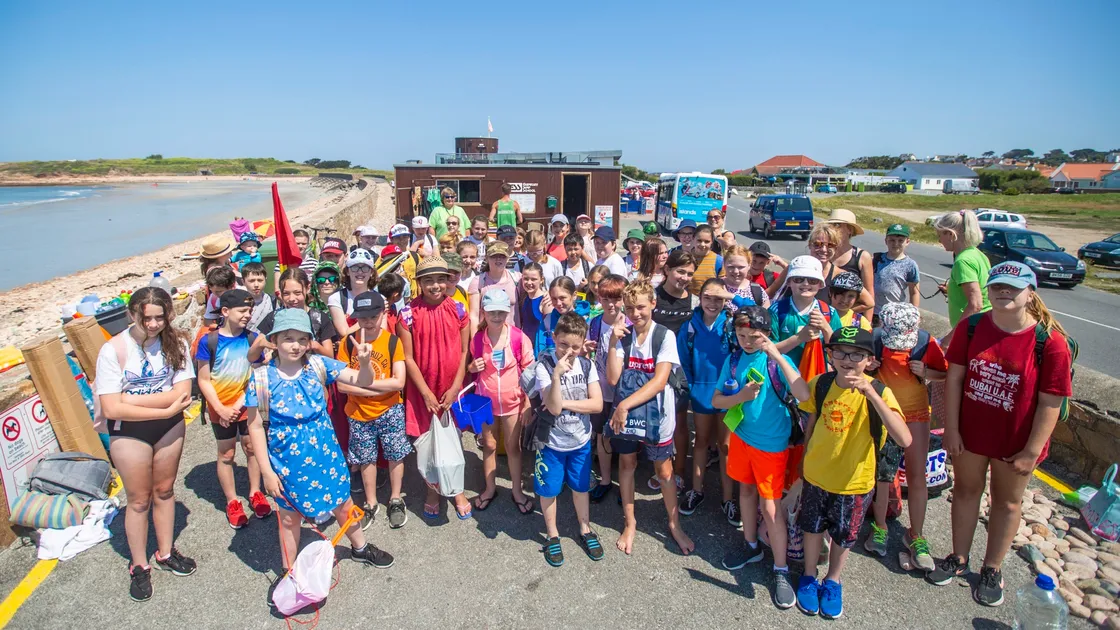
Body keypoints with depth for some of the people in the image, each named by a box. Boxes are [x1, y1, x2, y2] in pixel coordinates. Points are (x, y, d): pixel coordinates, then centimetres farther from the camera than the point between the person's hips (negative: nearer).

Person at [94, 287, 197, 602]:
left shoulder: (176, 343, -12)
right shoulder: (113, 350, -19)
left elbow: (182, 393, -17)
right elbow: (111, 409, -22)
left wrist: (131, 399, -21)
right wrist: (166, 408, -21)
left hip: (170, 428, 3)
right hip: (129, 434, -2)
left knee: (164, 490, 19)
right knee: (139, 499, 11)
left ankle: (165, 553, 39)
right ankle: (139, 566, 32)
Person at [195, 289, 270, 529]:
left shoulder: (252, 338, -9)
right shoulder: (209, 341, -14)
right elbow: (203, 380, -9)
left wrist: (239, 404, -15)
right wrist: (221, 409, -14)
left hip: (247, 405, 2)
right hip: (221, 408, -1)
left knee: (252, 447, 11)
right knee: (226, 454, 10)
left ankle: (255, 493, 28)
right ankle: (232, 502, 23)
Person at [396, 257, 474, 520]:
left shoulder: (458, 310, -4)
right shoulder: (408, 314, -9)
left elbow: (464, 351, -2)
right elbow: (408, 357, -7)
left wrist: (455, 387, -8)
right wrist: (426, 392, -10)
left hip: (452, 388, 1)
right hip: (422, 389, -1)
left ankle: (457, 490, 29)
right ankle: (432, 490, 31)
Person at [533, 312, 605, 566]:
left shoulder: (586, 365, -8)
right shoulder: (544, 366, -19)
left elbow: (597, 404, -13)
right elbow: (554, 407, -26)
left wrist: (565, 402, -21)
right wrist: (557, 375, -39)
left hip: (581, 441, 3)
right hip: (552, 443, -2)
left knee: (580, 487, 19)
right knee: (549, 490, 13)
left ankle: (585, 529, 40)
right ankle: (552, 535, 35)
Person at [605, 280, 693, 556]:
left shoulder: (664, 336, -13)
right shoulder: (622, 334, -5)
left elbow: (660, 380, -22)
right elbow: (612, 379, -12)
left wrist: (625, 404, -27)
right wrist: (614, 343, -20)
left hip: (657, 413, -2)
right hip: (624, 411, 3)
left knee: (664, 470, 11)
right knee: (626, 464, 15)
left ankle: (674, 524, 32)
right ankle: (630, 523, 33)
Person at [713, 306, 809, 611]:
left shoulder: (778, 360, -17)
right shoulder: (733, 360, -4)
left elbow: (804, 395, -32)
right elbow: (716, 400, 0)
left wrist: (778, 357, -34)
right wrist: (741, 396, -19)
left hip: (771, 443, -5)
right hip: (741, 435, 5)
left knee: (771, 507, 0)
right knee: (746, 489, 21)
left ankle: (781, 570, 18)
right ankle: (751, 545, 43)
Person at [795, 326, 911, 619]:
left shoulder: (879, 392, -22)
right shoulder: (820, 384, -13)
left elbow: (904, 440, -36)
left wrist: (870, 393, -43)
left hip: (855, 482, -1)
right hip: (816, 476, 2)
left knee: (842, 537, 20)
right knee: (813, 528, 20)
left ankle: (833, 581, 46)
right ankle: (809, 577, 45)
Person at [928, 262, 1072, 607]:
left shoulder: (1050, 342, -18)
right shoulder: (971, 326, -9)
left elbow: (1051, 402, -15)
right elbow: (954, 377, -6)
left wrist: (1031, 451, -13)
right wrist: (951, 429, -7)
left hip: (1015, 442, -2)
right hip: (970, 432, 2)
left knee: (1007, 502, 17)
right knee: (966, 491, 18)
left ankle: (992, 569, 37)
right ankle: (959, 559, 37)